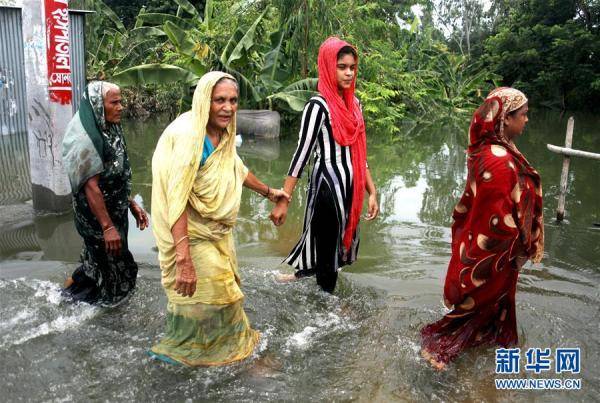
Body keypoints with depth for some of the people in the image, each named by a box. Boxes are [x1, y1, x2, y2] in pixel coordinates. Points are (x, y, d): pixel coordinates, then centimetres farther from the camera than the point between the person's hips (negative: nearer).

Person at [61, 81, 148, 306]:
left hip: (116, 211, 8)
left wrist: (132, 205, 13)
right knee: (106, 263, 8)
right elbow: (91, 186, -25)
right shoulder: (85, 138, -22)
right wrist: (107, 227, -26)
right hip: (97, 217, -8)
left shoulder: (109, 131, 4)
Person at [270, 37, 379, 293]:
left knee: (338, 242, 17)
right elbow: (302, 153, -13)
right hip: (327, 185, -7)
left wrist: (372, 192, 12)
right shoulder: (318, 106, -11)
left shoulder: (354, 104, 10)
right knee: (327, 246, 6)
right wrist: (283, 200, -16)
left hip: (351, 186, 7)